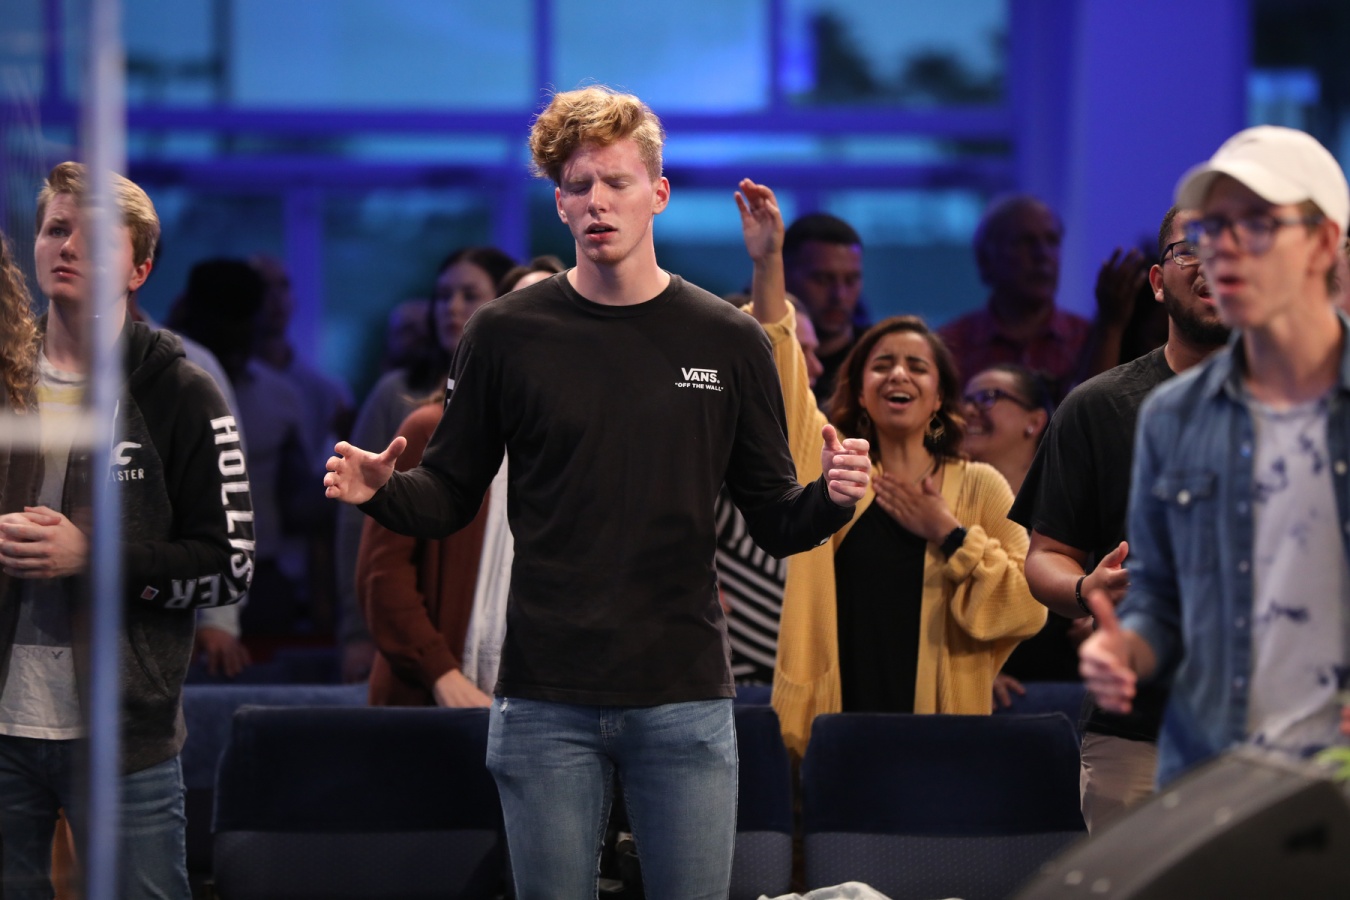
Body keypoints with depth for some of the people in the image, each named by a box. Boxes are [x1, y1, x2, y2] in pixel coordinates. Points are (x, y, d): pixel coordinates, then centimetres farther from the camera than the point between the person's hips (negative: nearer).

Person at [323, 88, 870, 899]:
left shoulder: (727, 340, 4)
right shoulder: (509, 333, 2)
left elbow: (775, 524, 6)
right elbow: (453, 498, 7)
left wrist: (830, 500, -15)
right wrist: (382, 492, -13)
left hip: (685, 696, 0)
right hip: (547, 701, 0)